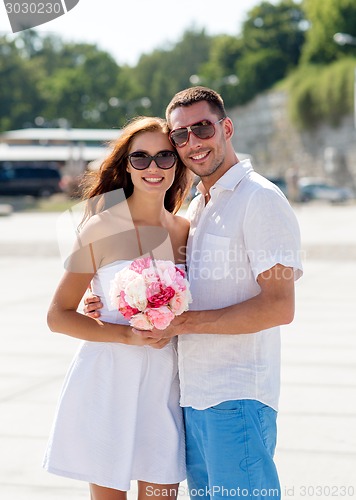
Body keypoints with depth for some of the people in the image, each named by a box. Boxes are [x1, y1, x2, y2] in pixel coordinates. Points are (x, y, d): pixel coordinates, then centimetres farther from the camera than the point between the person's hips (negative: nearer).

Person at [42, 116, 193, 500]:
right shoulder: (101, 229, -8)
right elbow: (58, 315, -6)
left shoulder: (185, 231, 5)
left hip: (164, 385, 4)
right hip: (107, 385, -4)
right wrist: (129, 335, -16)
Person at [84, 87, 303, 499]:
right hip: (194, 397, 8)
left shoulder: (260, 199, -9)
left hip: (236, 401, -8)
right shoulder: (196, 207, 18)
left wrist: (185, 322, -17)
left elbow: (279, 306, -18)